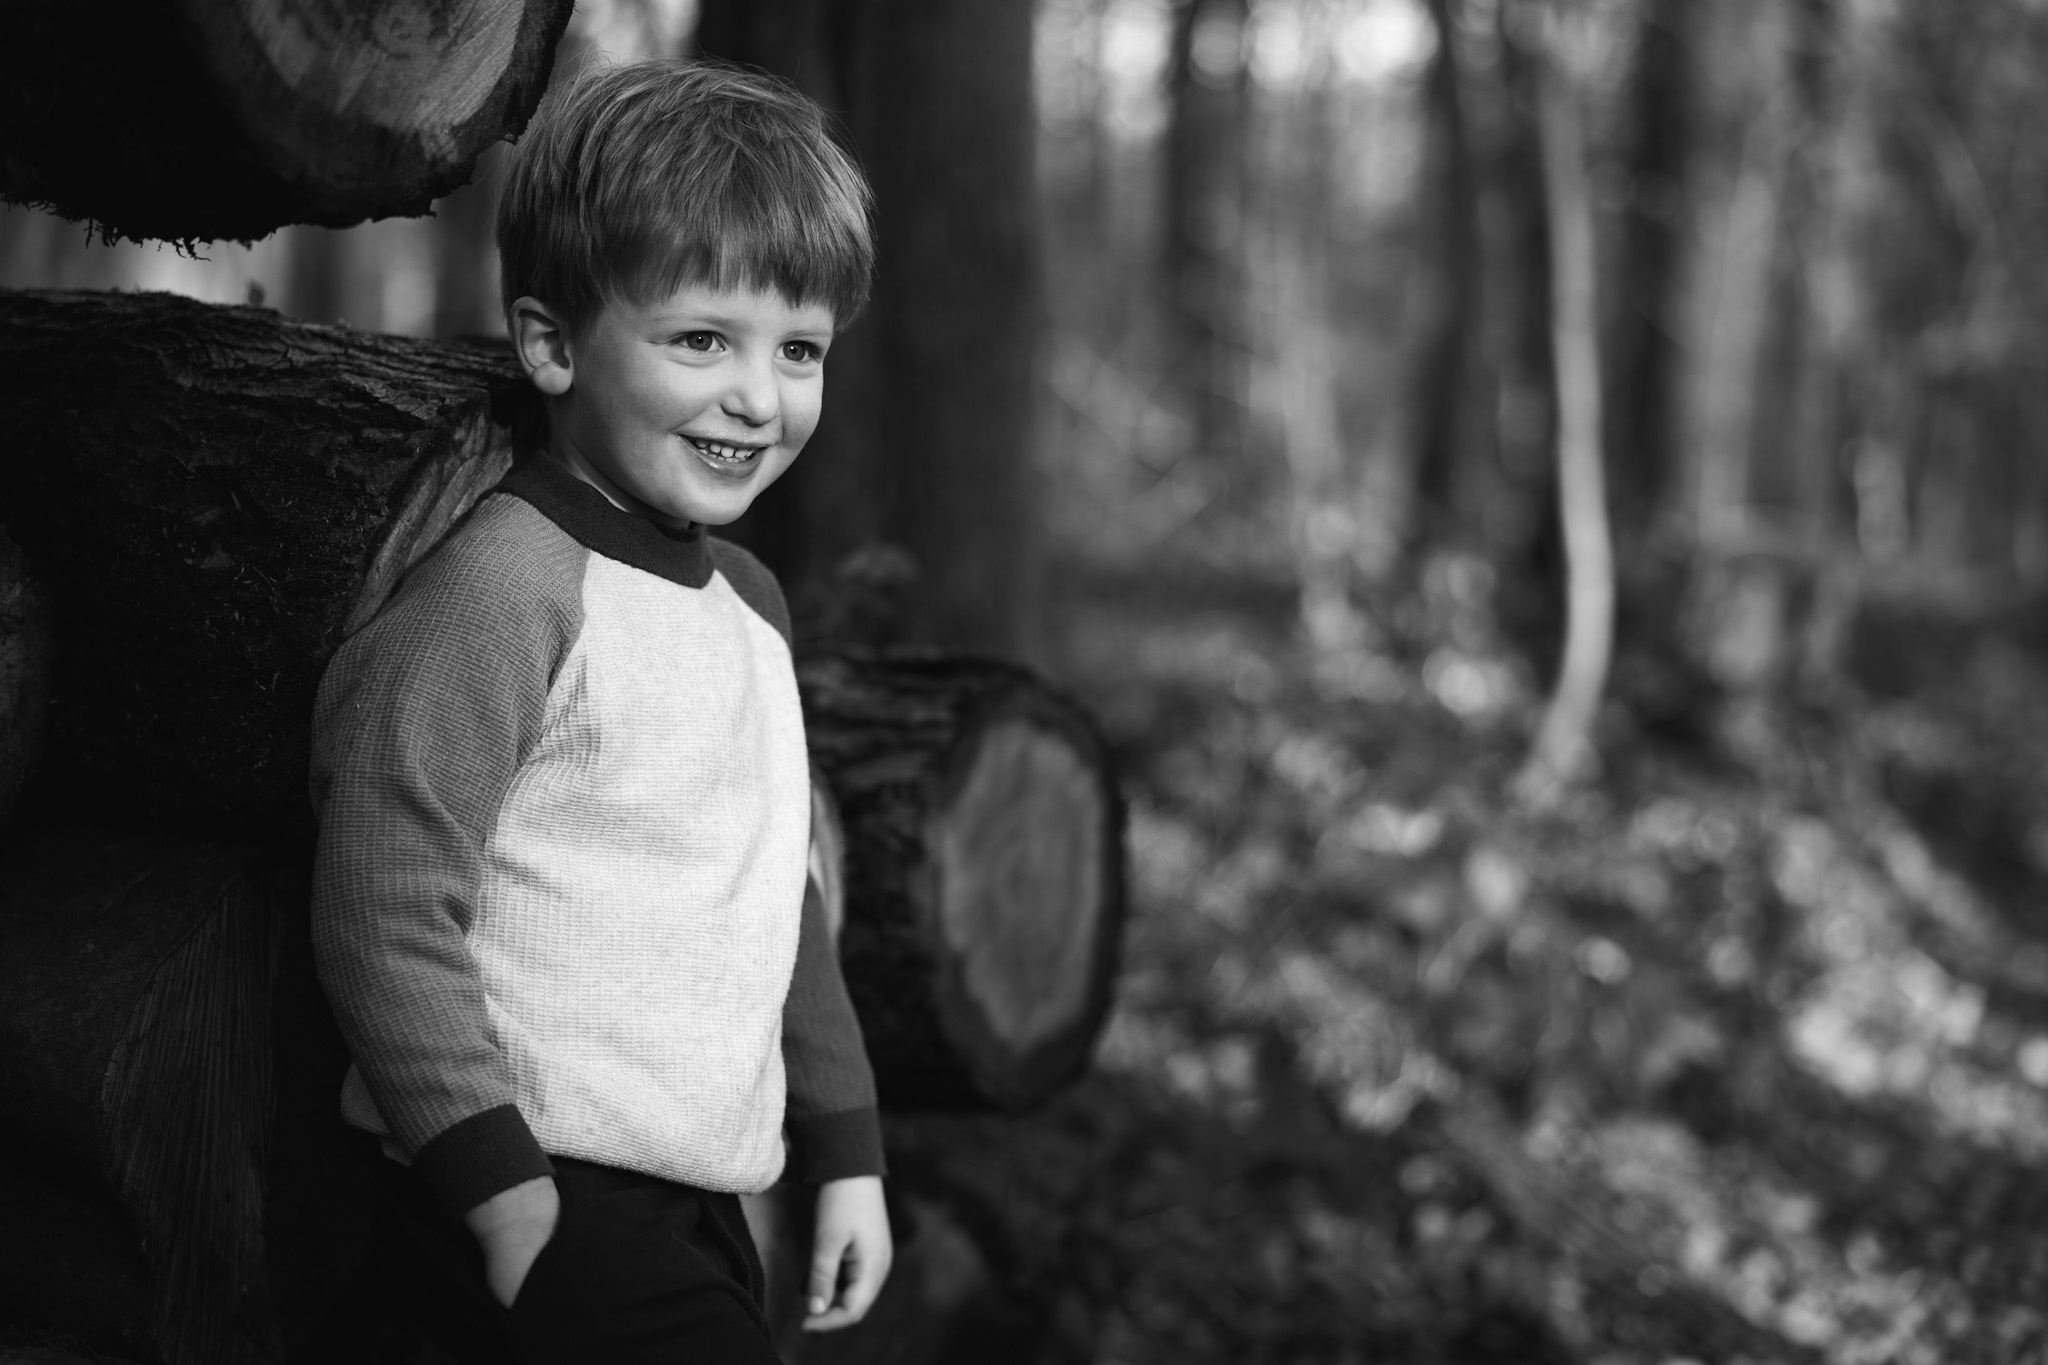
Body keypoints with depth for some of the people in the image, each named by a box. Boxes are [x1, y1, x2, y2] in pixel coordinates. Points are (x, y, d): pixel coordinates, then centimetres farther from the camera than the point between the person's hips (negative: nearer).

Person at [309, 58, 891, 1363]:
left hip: (700, 1207, 8)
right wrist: (501, 1191, -18)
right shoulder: (502, 590, -15)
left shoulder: (746, 597, 13)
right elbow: (387, 913, -18)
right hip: (545, 1206, -8)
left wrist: (844, 1148, 18)